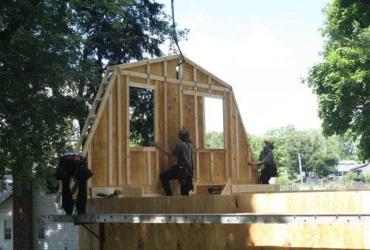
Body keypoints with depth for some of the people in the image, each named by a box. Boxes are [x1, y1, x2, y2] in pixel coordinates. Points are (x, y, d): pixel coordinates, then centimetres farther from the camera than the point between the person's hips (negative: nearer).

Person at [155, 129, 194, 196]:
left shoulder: (180, 144, -10)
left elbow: (170, 154, -9)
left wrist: (159, 148, -3)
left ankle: (169, 195, -12)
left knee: (163, 176, -8)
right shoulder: (190, 145, 12)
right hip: (188, 170, 8)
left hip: (181, 169, -8)